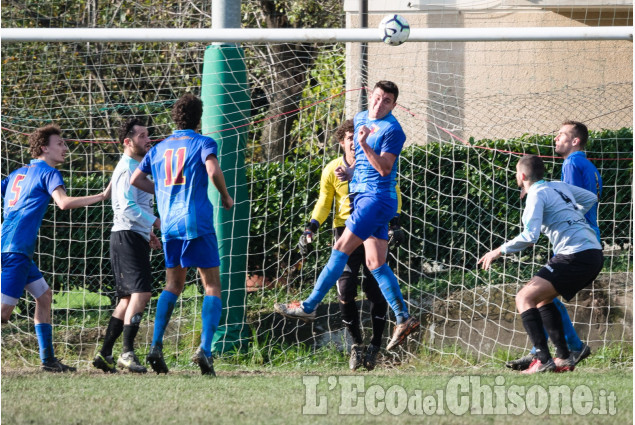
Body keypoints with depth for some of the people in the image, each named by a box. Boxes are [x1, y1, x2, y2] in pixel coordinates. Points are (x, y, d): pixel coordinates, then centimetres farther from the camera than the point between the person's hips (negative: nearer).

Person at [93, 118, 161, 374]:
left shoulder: (135, 167, 22)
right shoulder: (127, 168, -11)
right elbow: (128, 208, -20)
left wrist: (147, 233, 21)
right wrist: (155, 222, -14)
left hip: (135, 237, 11)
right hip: (128, 236, -11)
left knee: (128, 299, 10)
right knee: (141, 293, -18)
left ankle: (105, 354, 11)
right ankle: (128, 353, -24)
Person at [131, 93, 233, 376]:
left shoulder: (159, 149, 14)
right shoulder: (202, 143, -2)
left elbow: (135, 179, 16)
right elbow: (213, 170, -19)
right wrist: (226, 196, -3)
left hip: (169, 226, 5)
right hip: (197, 223, -5)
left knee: (173, 284, 17)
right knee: (212, 285, 1)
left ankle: (156, 346, 3)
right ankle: (205, 349, -15)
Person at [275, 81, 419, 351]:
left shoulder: (392, 131, -10)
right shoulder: (360, 119, 16)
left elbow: (384, 168, -19)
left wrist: (364, 144, -29)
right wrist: (348, 171, 11)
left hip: (377, 198, -9)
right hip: (362, 195, 9)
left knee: (341, 249, -10)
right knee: (376, 264, 5)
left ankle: (309, 307, -6)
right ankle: (404, 319, 5)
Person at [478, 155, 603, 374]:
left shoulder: (537, 194, -6)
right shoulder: (559, 187, 19)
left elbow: (529, 236, -17)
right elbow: (591, 198, 34)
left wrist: (499, 251, -7)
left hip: (576, 256, -9)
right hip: (594, 254, 9)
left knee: (524, 298, -8)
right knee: (542, 297, 23)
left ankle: (543, 360, -20)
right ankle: (564, 358, 17)